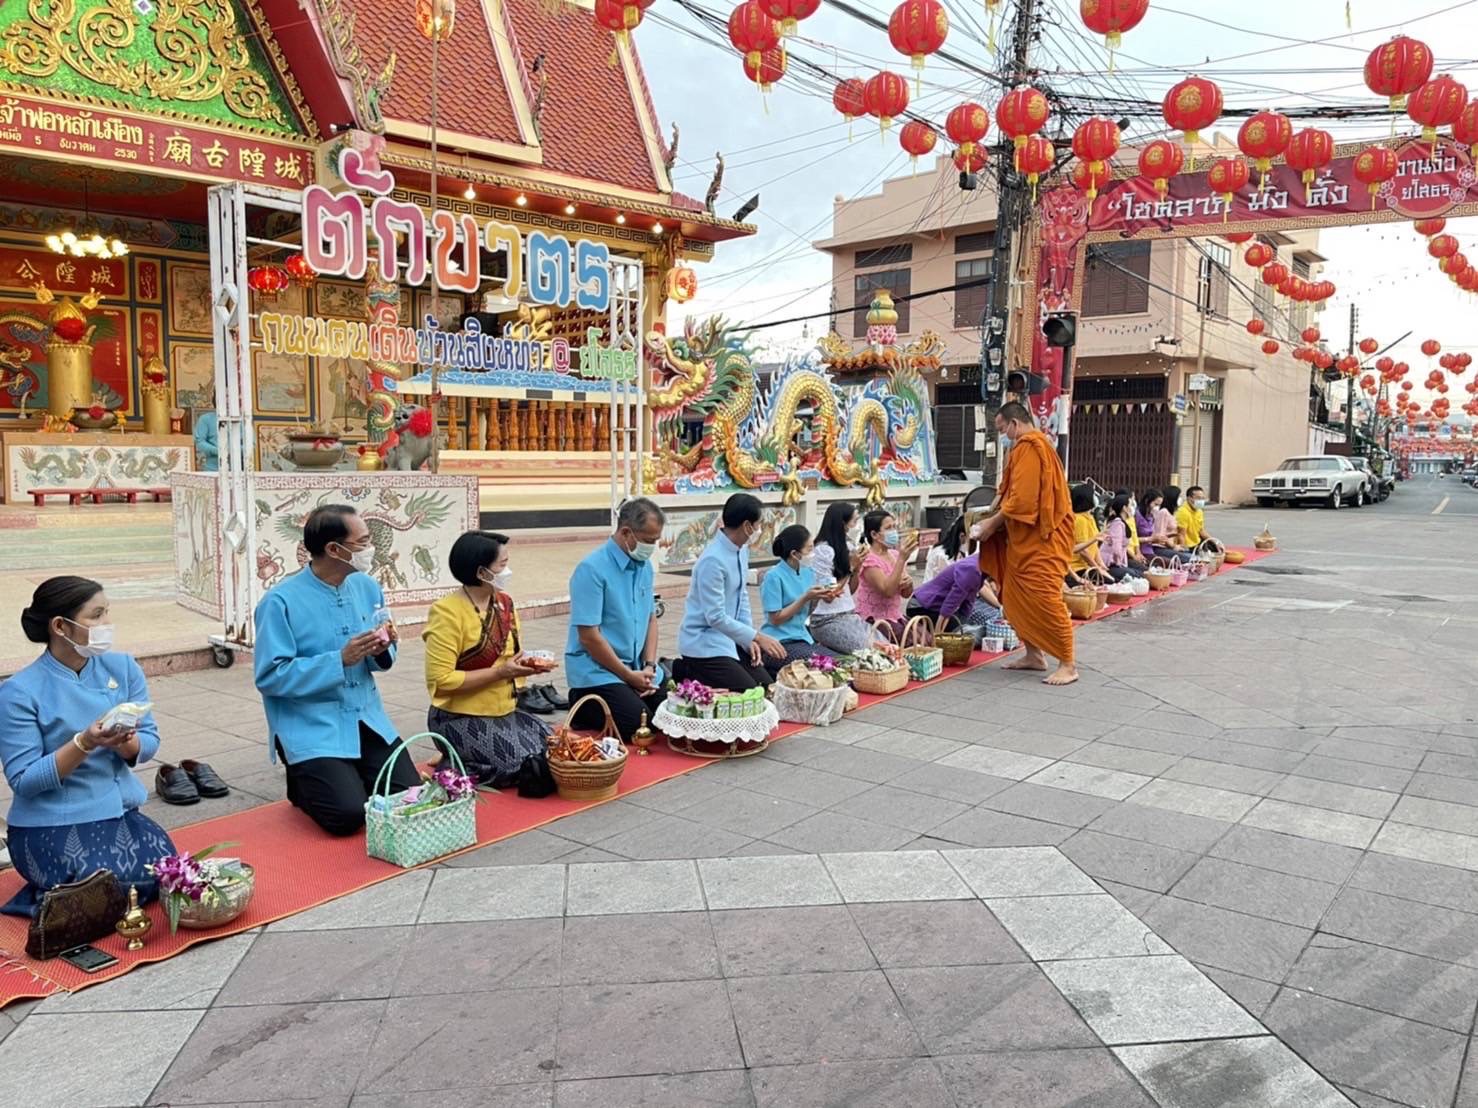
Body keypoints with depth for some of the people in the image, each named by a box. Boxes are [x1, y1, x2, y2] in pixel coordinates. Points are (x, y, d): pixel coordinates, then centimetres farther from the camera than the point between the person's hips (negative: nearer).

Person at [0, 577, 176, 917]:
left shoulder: (123, 668, 1)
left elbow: (149, 742, 1)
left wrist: (124, 744, -22)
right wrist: (84, 743, -28)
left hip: (118, 811, 5)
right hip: (51, 825, -5)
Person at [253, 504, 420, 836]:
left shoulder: (367, 587, 5)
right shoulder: (280, 603, -13)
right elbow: (270, 676, -17)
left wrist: (382, 650, -11)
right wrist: (340, 660, -22)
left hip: (368, 720, 5)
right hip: (312, 728, -5)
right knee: (348, 814, -18)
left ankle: (348, 776, 23)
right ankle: (303, 784, 14)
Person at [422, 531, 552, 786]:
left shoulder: (505, 603, 6)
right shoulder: (448, 613, -17)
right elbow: (440, 681, -23)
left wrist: (527, 664, -2)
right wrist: (499, 672, -23)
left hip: (505, 711, 8)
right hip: (460, 718, -8)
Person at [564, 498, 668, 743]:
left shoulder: (646, 566, 7)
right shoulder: (592, 569, -17)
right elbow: (589, 637, -18)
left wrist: (649, 666, -1)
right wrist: (629, 675, -12)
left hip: (637, 667, 7)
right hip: (597, 669, -7)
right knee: (640, 724, -22)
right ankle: (584, 708, 6)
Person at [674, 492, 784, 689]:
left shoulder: (742, 549, 1)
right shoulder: (713, 560, -25)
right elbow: (716, 617, -24)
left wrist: (750, 639, 2)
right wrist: (756, 637, -19)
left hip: (729, 638, 9)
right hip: (705, 644, -8)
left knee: (768, 688, 2)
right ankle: (687, 671, 3)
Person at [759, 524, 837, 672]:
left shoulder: (808, 572, 8)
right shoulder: (774, 577, -14)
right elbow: (775, 619, -14)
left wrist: (817, 598, -5)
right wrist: (805, 598, -17)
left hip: (803, 638, 7)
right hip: (780, 643, -7)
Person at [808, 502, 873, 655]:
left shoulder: (846, 548, 10)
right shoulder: (823, 551, -15)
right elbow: (828, 596, -15)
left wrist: (857, 567, 0)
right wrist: (850, 567, -10)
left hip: (849, 616, 8)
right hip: (828, 621, -8)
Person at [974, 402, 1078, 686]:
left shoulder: (1029, 448, -16)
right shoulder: (1027, 446, 17)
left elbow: (1022, 499, -22)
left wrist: (994, 523, -11)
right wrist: (994, 513, 7)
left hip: (1040, 538, -10)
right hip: (1025, 537, 10)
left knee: (1043, 598, -10)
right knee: (1016, 597, 12)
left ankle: (1067, 664, -4)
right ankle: (1034, 654, 20)